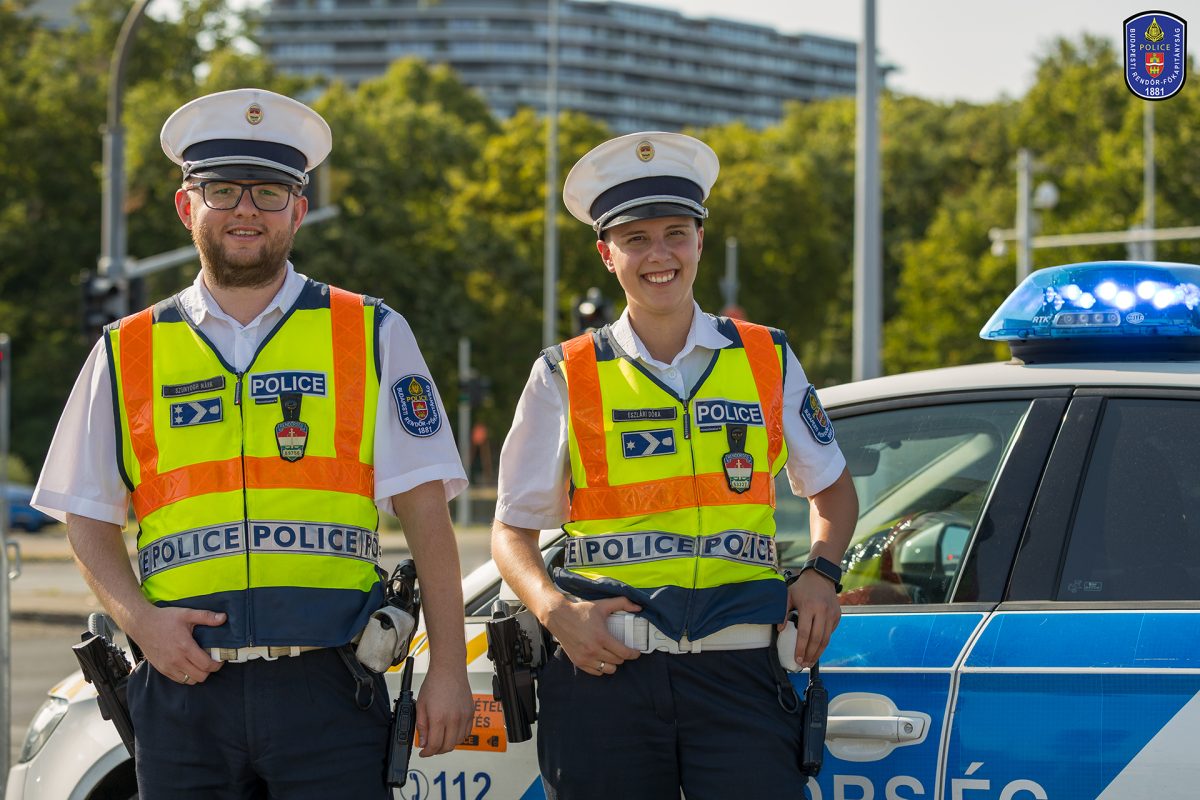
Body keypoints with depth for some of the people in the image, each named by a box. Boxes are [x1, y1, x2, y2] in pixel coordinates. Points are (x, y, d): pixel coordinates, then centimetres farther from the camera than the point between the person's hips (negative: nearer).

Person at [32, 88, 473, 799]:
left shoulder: (373, 336, 8)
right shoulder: (128, 354, 12)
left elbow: (424, 509, 4)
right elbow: (90, 518, 14)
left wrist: (448, 667, -2)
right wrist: (140, 619, -4)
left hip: (328, 689, -1)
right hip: (184, 683, 2)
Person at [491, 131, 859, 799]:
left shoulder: (769, 361, 12)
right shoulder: (565, 379, 8)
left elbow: (833, 488, 25)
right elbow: (513, 529, 11)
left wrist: (822, 573, 5)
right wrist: (556, 610, -8)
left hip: (736, 669, 0)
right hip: (603, 668, 0)